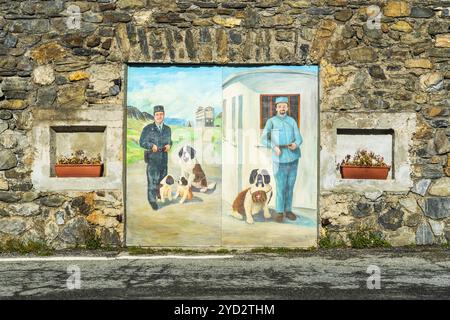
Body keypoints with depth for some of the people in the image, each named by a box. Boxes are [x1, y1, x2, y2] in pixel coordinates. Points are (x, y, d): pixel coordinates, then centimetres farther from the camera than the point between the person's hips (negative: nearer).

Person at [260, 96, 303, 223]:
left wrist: (296, 144, -22)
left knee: (290, 187, 10)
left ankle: (288, 210, 21)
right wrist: (274, 147, -25)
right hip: (280, 160, -3)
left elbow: (299, 139, 1)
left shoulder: (292, 121, 6)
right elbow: (264, 140, -8)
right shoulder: (271, 121, -4)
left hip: (293, 159, 3)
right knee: (281, 188, -3)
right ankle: (279, 212, 8)